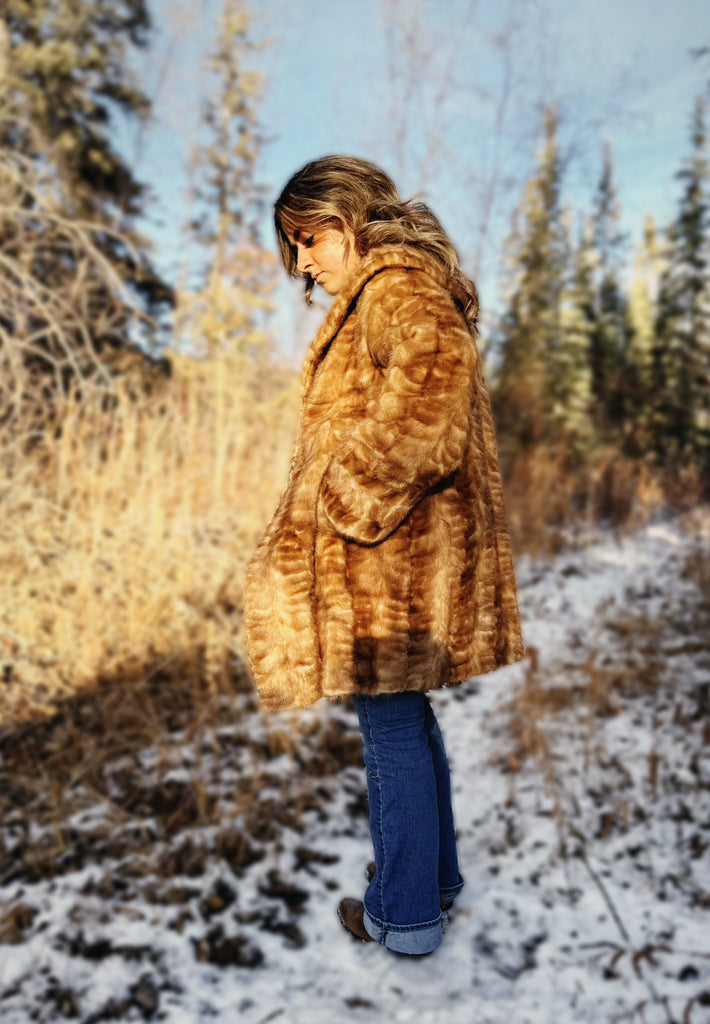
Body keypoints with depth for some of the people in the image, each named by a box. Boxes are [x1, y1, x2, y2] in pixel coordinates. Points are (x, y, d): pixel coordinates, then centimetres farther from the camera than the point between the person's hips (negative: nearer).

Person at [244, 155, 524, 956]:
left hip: (386, 557, -10)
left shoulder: (396, 288, -10)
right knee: (408, 722, 19)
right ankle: (435, 875, 35)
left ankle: (405, 913, 21)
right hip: (401, 552, 10)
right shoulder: (388, 295, 22)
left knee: (391, 731, 2)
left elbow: (432, 386, -28)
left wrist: (353, 498, -21)